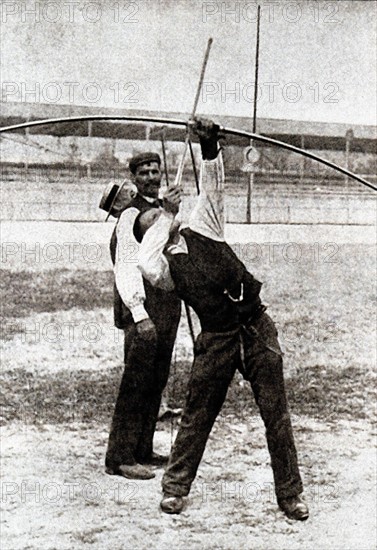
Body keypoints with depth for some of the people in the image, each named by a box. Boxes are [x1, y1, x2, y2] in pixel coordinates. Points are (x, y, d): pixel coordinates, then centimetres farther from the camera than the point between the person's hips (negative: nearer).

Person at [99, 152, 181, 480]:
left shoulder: (163, 209, 17)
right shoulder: (132, 214, -10)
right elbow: (127, 266, -18)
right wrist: (139, 313, -25)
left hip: (167, 309, 9)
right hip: (143, 309, -9)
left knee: (156, 384, 12)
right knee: (136, 384, -7)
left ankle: (142, 451, 21)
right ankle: (120, 458, -2)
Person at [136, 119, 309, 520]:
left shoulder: (202, 229, 9)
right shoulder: (162, 263, -1)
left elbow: (212, 188, 1)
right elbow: (146, 266, -25)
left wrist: (209, 148, -16)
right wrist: (167, 215, -14)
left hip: (257, 328, 2)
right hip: (216, 340, -2)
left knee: (276, 414, 3)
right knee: (197, 416, 6)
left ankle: (290, 494, 12)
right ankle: (175, 487, 22)